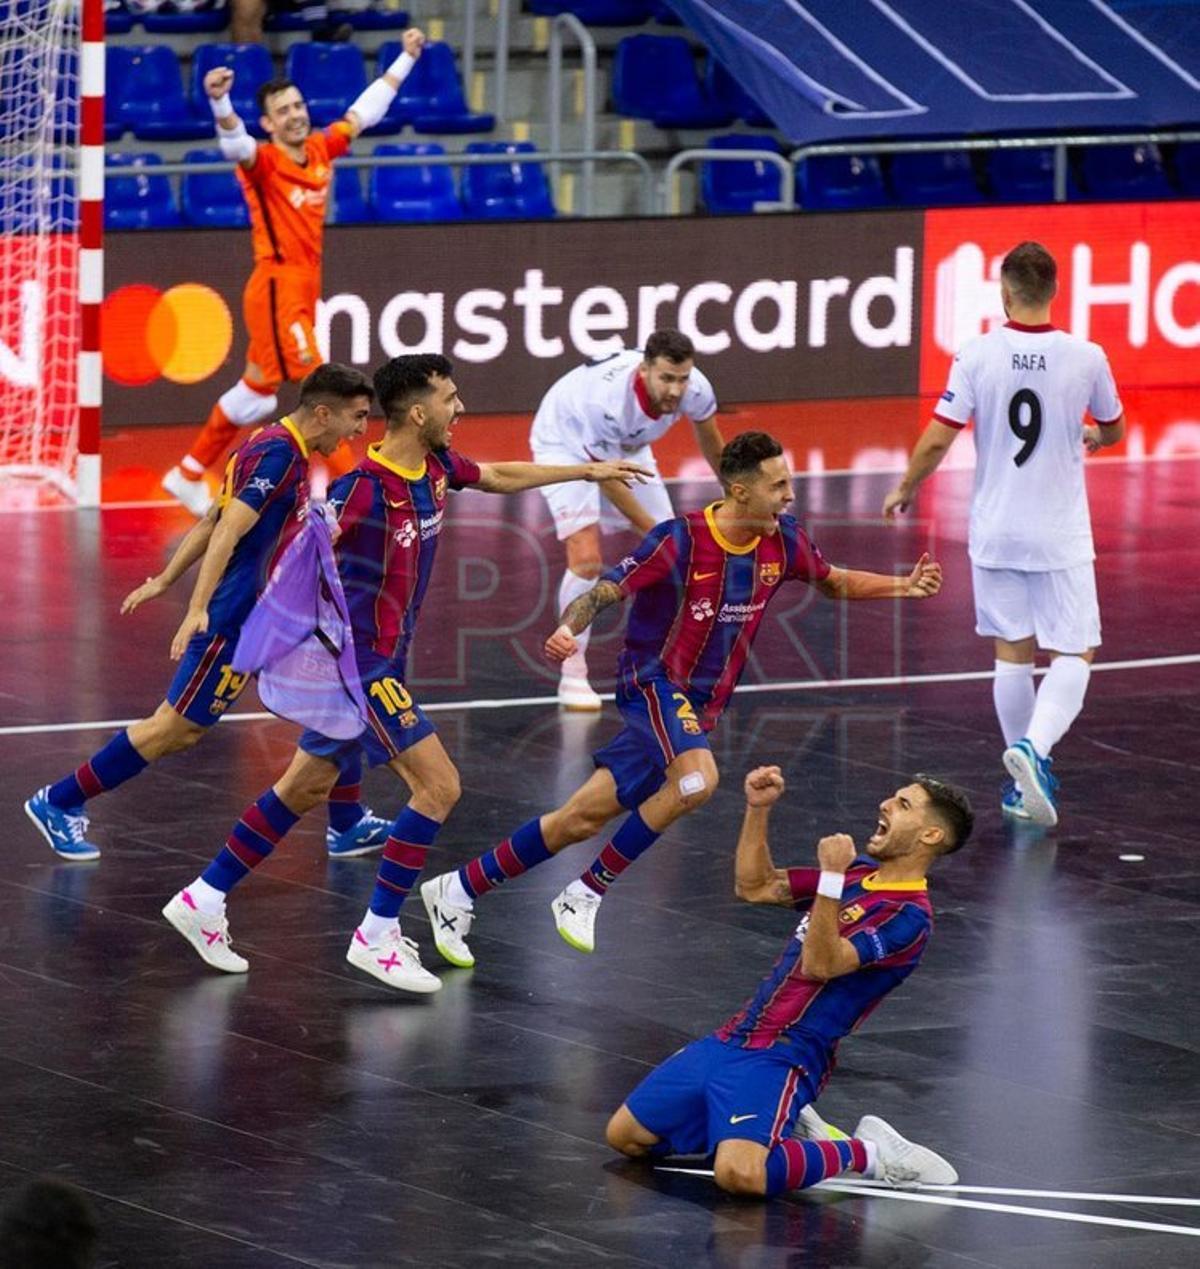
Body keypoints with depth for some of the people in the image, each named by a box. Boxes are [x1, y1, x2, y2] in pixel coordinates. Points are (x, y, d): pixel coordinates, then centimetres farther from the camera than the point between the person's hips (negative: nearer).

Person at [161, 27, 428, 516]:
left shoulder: (321, 149, 7)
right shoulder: (262, 161, -12)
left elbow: (366, 109, 20)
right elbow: (235, 142, -34)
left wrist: (406, 59, 25)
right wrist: (220, 101, -54)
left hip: (303, 292, 8)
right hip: (276, 291, -8)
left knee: (256, 395, 16)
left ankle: (188, 475, 29)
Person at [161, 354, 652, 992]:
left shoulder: (435, 466, 3)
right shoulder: (365, 488, -23)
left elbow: (499, 477, 23)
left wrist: (590, 471, 29)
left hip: (379, 660, 9)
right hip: (358, 661, -9)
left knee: (306, 789, 16)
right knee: (438, 786, -9)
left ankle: (203, 901, 23)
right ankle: (376, 937, -2)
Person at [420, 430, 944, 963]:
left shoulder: (782, 540, -1)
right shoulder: (679, 540, -19)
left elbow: (833, 582, 19)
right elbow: (604, 592, -19)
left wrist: (904, 586, 5)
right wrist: (566, 630, -39)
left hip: (699, 706, 6)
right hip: (653, 681, -6)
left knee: (581, 819, 3)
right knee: (696, 779, -33)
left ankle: (459, 889, 16)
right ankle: (586, 895, -17)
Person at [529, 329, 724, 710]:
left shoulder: (695, 389, -26)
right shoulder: (608, 399, -43)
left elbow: (711, 442, -1)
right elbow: (607, 478, -28)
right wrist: (654, 531, -23)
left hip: (626, 445, 6)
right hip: (564, 443, -6)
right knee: (586, 559, -21)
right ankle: (572, 676, -11)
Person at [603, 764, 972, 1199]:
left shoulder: (909, 916, -13)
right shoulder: (860, 871, 15)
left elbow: (819, 964, -23)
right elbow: (753, 887, 23)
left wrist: (831, 877, -30)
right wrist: (758, 809, 11)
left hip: (783, 1056, -9)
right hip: (731, 1039, 9)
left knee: (739, 1174, -33)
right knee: (624, 1136, 7)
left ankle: (864, 1154, -7)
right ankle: (778, 1123, 16)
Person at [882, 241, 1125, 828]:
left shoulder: (978, 356, -9)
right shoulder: (1085, 357, -8)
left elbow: (936, 440, -9)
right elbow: (1114, 430, 11)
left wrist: (904, 489, 10)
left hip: (995, 533, 2)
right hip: (1061, 537, -2)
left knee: (1013, 653, 14)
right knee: (1072, 655, 3)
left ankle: (1026, 778, 20)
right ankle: (1034, 749, -22)